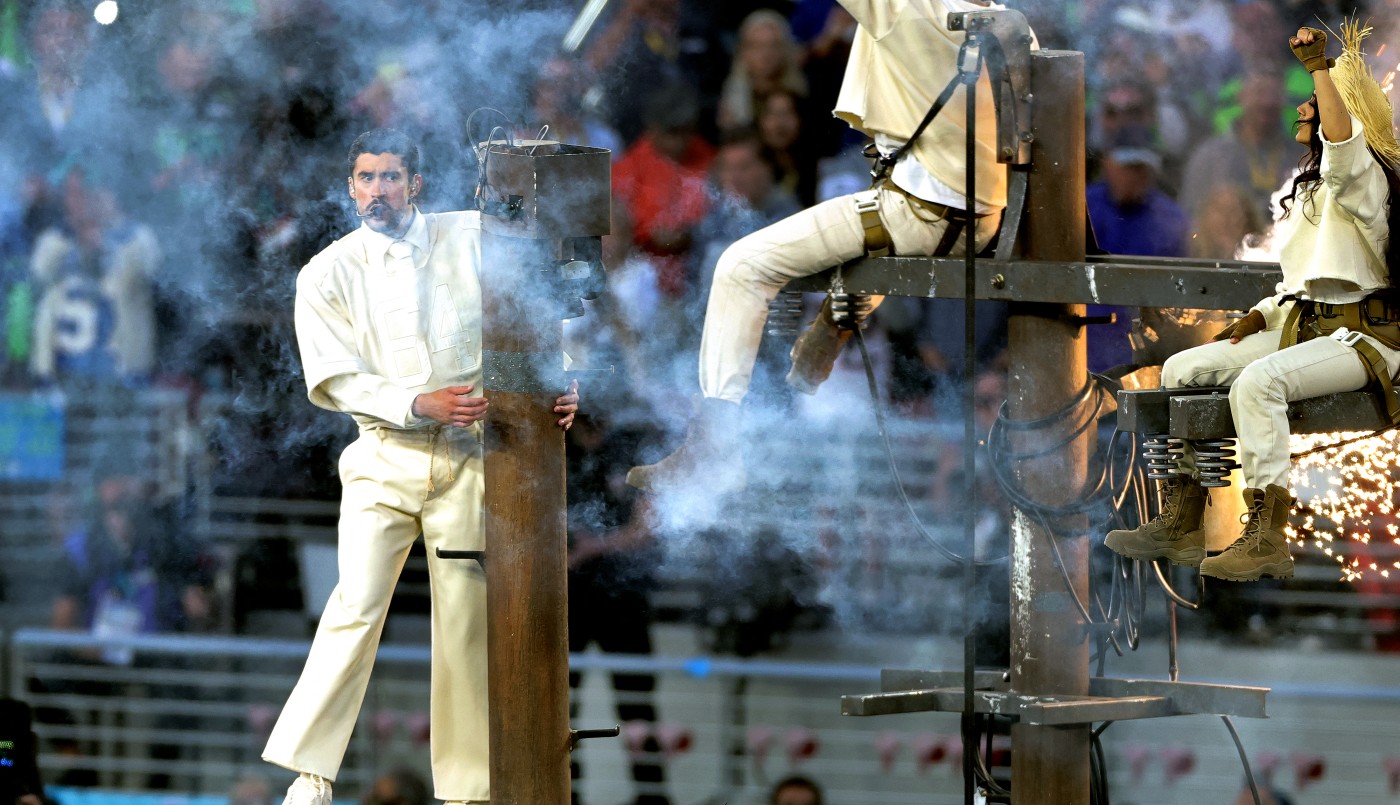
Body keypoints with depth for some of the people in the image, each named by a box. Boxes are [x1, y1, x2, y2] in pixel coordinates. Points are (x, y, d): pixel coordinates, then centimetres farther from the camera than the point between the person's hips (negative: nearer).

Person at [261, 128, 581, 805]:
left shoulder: (472, 239, 4)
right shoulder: (327, 275, 2)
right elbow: (336, 380, -6)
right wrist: (420, 404, -20)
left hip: (467, 456, 1)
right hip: (383, 461, -1)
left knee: (468, 621, 1)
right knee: (356, 607, -16)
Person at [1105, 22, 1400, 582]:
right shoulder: (1307, 185, 23)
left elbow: (1341, 137, -34)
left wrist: (1319, 68, -35)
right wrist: (1261, 315, 11)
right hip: (1303, 326, 10)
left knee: (1259, 380, -35)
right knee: (1183, 369, 0)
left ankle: (1266, 539, -35)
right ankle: (1180, 525, -2)